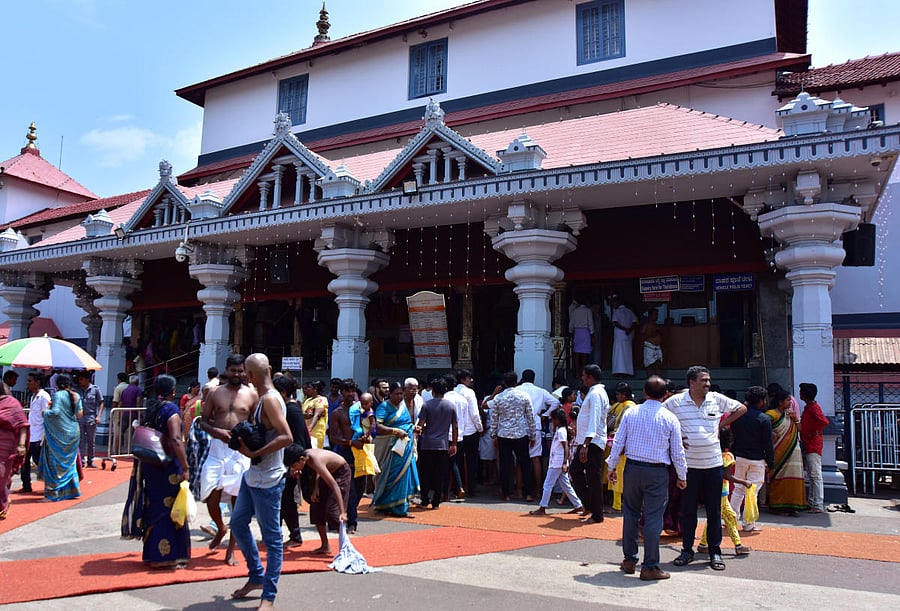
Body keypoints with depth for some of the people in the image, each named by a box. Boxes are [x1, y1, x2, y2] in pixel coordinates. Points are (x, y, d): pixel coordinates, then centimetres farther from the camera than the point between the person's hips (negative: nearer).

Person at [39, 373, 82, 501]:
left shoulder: (58, 395, -11)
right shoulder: (76, 396, 5)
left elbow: (56, 412, -22)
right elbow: (79, 415, 5)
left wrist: (46, 412, -3)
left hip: (59, 434, -6)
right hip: (73, 432, 6)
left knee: (55, 462, 2)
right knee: (70, 462, 15)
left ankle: (53, 493, 3)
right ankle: (72, 490, 19)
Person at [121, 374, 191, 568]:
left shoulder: (150, 408, 9)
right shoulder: (171, 409, -13)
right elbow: (175, 440, -22)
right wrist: (185, 468, -20)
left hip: (150, 465, 8)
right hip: (168, 467, -8)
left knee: (154, 507, 15)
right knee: (168, 509, 0)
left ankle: (153, 554, 25)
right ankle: (167, 556, 5)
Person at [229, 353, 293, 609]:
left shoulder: (270, 399, -19)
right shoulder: (263, 398, 10)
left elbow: (287, 437, -27)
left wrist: (254, 453, -23)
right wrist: (245, 440, 3)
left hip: (267, 480, -10)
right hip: (253, 475, 10)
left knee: (272, 538, 1)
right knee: (238, 524, 21)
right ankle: (256, 576, 36)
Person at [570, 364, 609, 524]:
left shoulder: (596, 394, -16)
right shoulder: (595, 392, 16)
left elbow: (594, 419, -25)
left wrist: (586, 444, -30)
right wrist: (580, 438, 26)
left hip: (593, 442, -10)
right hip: (586, 441, 10)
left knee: (593, 478, -2)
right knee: (575, 470, 14)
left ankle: (597, 515, 8)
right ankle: (589, 506, 20)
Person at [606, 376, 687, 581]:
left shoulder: (630, 413, -1)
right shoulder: (670, 418, -5)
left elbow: (618, 443, 1)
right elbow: (677, 451, -1)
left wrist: (612, 467, 12)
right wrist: (682, 476, 12)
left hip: (632, 468, 2)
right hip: (657, 472, -2)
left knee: (631, 514, 15)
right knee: (653, 518, 3)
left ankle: (629, 560, 23)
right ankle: (650, 567, 7)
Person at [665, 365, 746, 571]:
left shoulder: (717, 399, 3)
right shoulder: (676, 402, -4)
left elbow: (741, 408, 16)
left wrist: (722, 424, 7)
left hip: (713, 463, 2)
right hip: (689, 464, -1)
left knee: (714, 510, 8)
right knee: (688, 509, 7)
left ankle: (715, 552, 19)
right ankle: (687, 550, 20)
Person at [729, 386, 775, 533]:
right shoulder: (764, 419, -12)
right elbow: (768, 444, -10)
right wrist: (771, 464, -1)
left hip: (739, 457, 4)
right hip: (757, 460, -4)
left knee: (738, 489, 15)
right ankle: (748, 524, 7)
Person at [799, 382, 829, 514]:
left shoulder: (814, 408, -15)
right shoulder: (808, 407, 16)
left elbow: (824, 421, -29)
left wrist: (815, 432, -18)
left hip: (813, 447, -10)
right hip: (808, 447, 10)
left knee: (816, 476, -8)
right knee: (811, 476, 14)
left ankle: (819, 505, -6)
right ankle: (811, 501, 22)